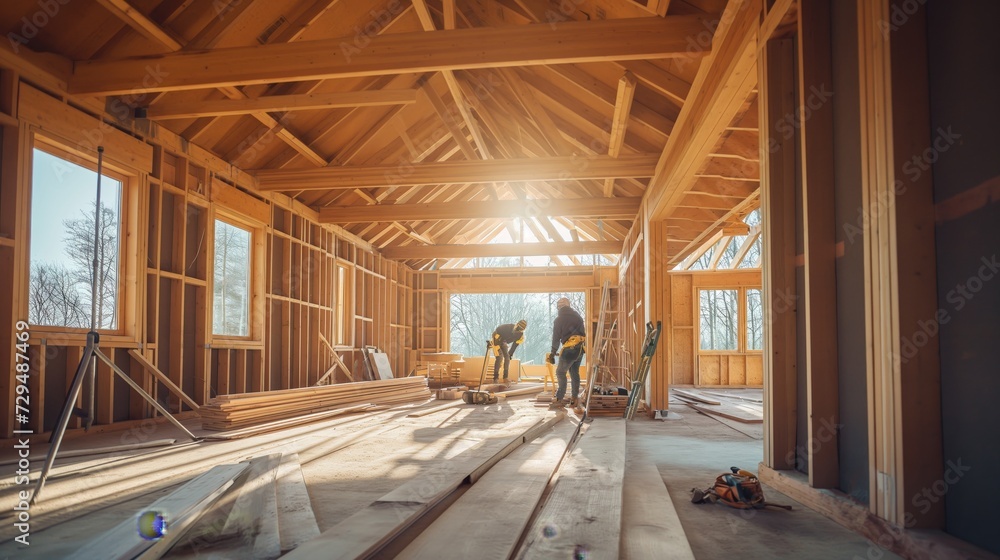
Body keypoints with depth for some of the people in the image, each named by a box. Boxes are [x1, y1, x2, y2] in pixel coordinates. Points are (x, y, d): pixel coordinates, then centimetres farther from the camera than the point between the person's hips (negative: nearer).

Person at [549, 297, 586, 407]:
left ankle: (560, 399, 2)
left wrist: (553, 354, 5)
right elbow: (583, 332, 15)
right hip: (581, 347, 6)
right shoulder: (577, 316, 16)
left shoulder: (559, 319, -1)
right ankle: (575, 399, 14)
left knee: (560, 373, 4)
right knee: (575, 373, 15)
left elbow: (556, 338, -1)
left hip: (569, 349, -6)